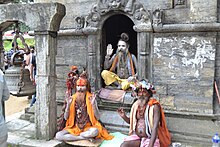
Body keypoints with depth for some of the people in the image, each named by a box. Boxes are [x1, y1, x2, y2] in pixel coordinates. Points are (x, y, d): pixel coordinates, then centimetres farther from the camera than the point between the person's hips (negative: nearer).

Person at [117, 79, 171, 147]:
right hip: (136, 136, 5)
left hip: (150, 138, -4)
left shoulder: (155, 106, -13)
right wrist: (124, 116, -3)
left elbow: (155, 127, -21)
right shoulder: (136, 105, 5)